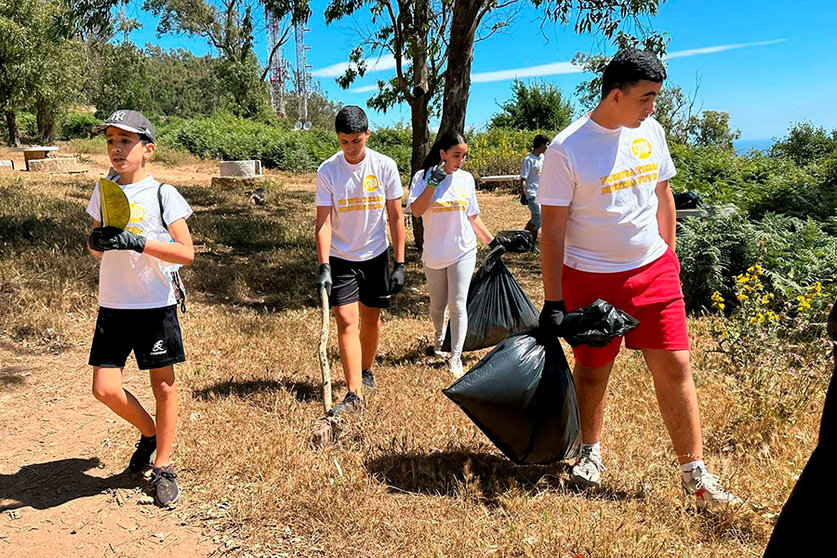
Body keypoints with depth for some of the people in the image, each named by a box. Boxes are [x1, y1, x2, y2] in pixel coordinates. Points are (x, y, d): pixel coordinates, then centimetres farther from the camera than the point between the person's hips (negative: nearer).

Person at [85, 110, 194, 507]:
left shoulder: (163, 195, -5)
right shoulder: (104, 191, 9)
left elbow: (186, 253, -12)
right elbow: (95, 247, 18)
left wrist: (139, 242, -24)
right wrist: (97, 242, -6)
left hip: (156, 305, -4)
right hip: (113, 305, 4)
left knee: (163, 386, 4)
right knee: (105, 389, 1)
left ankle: (162, 466, 22)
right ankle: (148, 433, 30)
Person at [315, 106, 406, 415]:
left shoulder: (385, 166, -7)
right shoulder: (327, 171, -9)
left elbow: (395, 217, -2)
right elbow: (323, 221, -11)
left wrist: (399, 264, -4)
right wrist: (324, 266, -21)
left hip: (376, 255, 1)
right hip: (341, 258, -1)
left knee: (371, 318, 12)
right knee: (346, 320, -9)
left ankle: (366, 371, 37)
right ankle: (354, 392, -7)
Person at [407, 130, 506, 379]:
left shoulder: (466, 179, 4)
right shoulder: (423, 177, -5)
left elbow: (473, 217, 12)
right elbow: (416, 211, -19)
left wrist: (492, 241, 10)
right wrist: (433, 183, -25)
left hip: (463, 251, 1)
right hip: (434, 253, -1)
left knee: (457, 305, -6)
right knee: (437, 304, 14)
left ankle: (455, 357, 0)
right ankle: (439, 337, 43)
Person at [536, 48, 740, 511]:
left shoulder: (650, 131, 4)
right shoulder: (566, 150, -14)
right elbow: (553, 230, -13)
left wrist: (667, 257, 17)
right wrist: (553, 302, -14)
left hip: (653, 269, 4)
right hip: (591, 277, -4)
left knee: (675, 368, 2)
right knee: (592, 371, 9)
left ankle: (695, 475, 15)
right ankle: (590, 452, 34)